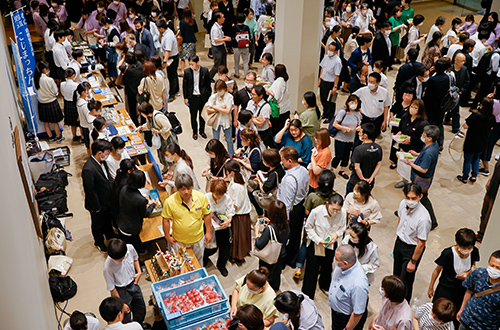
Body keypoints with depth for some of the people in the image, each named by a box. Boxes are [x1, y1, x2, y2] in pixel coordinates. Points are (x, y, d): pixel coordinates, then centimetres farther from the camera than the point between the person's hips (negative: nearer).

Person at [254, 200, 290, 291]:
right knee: (277, 274, 31)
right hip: (282, 256, 6)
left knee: (266, 278, 20)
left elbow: (259, 245, -30)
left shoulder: (269, 228, -34)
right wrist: (270, 223, 4)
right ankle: (275, 289, 54)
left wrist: (256, 232, -16)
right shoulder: (286, 224, -15)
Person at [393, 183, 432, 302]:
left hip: (412, 249, -6)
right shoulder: (403, 204, -16)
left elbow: (421, 243, -24)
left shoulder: (423, 218, -34)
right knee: (396, 273, 27)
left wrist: (413, 261, -15)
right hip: (399, 242, 6)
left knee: (406, 279, 9)